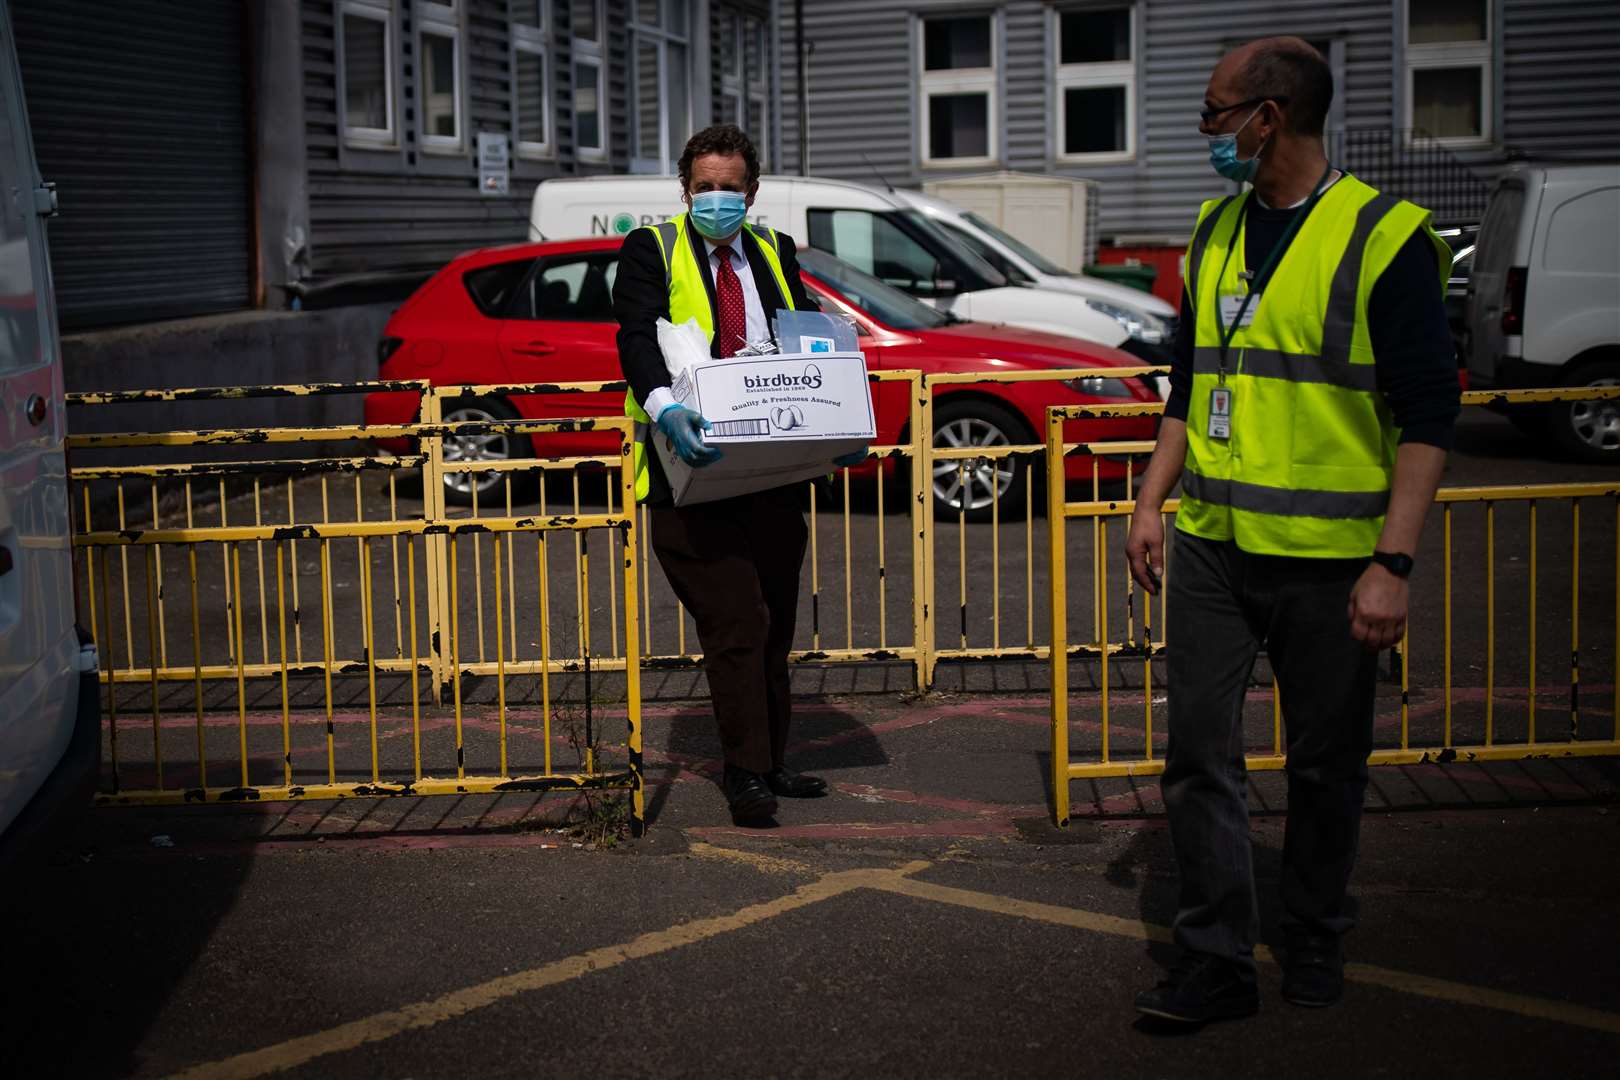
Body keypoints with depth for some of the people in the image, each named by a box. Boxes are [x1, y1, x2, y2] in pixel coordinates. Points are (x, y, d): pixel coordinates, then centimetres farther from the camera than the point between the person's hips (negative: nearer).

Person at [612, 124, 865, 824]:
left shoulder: (774, 253, 16)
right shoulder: (651, 251, 1)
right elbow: (638, 339, -13)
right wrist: (665, 409, -32)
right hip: (694, 472, -5)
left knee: (774, 628, 12)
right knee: (736, 625, -10)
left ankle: (768, 763, 23)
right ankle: (746, 772, -3)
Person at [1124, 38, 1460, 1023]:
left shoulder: (1385, 237, -10)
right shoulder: (1216, 229, 10)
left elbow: (1427, 414, -11)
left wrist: (1394, 563, -17)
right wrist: (1152, 503, 13)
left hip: (1328, 558, -5)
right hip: (1211, 544, 5)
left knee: (1326, 766, 9)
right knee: (1201, 754, 1)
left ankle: (1317, 947, 27)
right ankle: (1219, 961, 10)